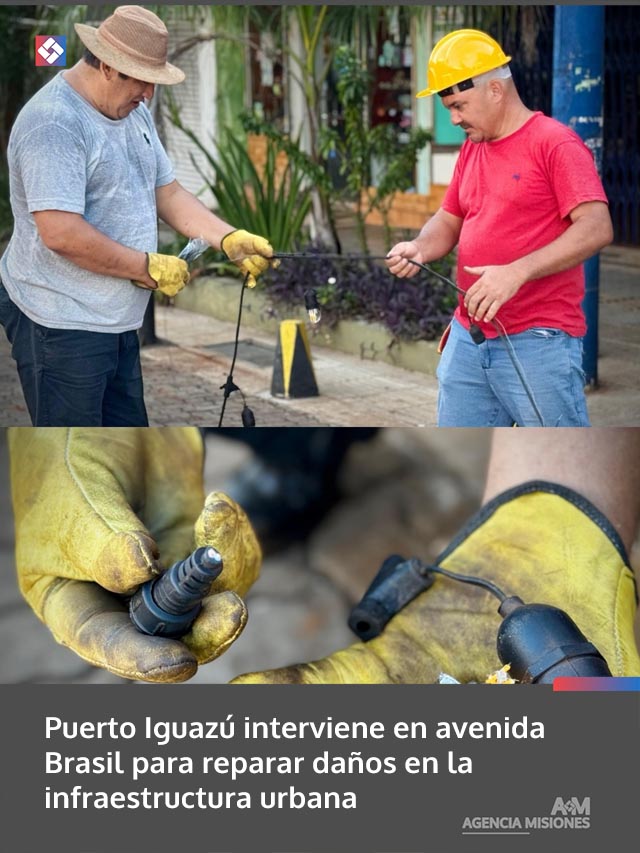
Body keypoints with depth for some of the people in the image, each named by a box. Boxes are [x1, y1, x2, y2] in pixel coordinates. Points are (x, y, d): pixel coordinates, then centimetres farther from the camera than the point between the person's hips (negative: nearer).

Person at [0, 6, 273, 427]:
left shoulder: (134, 112, 10)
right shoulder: (55, 123, -21)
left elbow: (167, 192, 16)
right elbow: (61, 234, -29)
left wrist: (231, 240, 0)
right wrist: (150, 268, -18)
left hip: (116, 319, 9)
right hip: (62, 325, -9)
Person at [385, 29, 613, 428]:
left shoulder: (555, 143, -10)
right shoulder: (472, 149, 14)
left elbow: (597, 227, -20)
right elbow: (449, 220, 21)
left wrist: (516, 272, -29)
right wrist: (419, 249, -3)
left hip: (538, 342, -8)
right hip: (468, 338, 8)